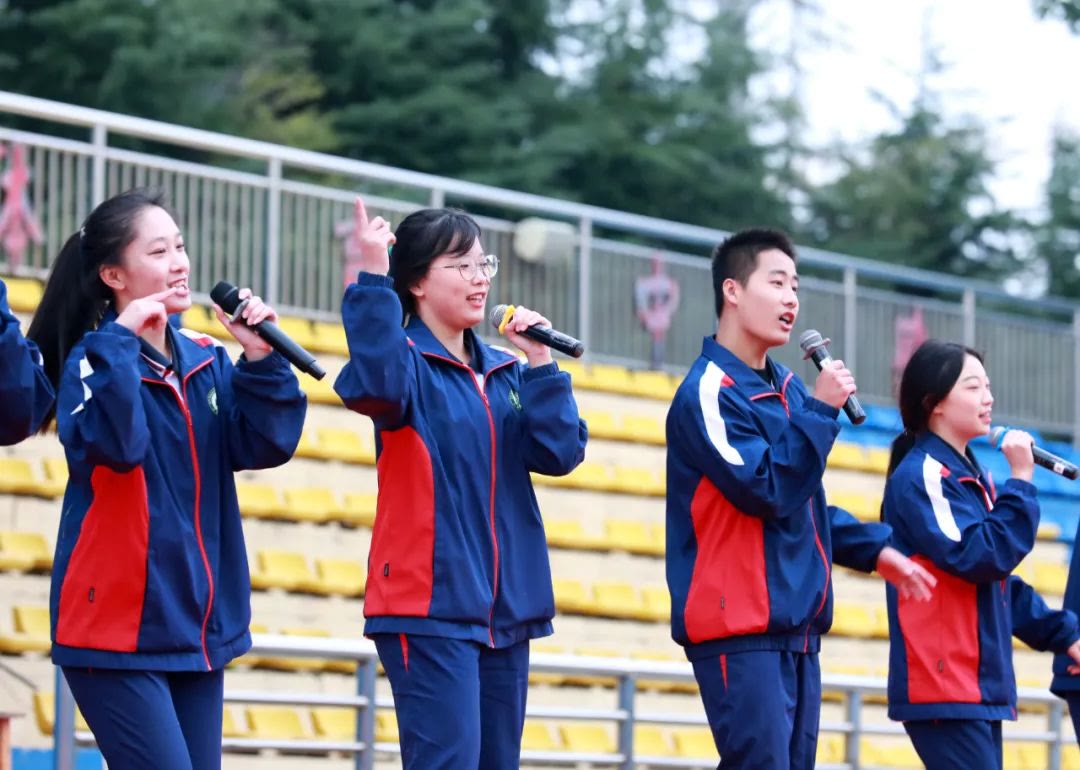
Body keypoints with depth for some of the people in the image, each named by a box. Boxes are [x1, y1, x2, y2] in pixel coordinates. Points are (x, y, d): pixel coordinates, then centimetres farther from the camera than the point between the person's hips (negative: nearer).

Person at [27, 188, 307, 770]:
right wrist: (121, 340, -24)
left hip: (199, 628, 6)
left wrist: (261, 360, -12)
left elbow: (265, 446, 0)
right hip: (116, 627, -6)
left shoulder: (208, 362, 9)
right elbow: (114, 445, -27)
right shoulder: (94, 359, -8)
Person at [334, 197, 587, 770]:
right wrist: (374, 277, -33)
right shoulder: (408, 360, -5)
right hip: (428, 605, -7)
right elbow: (374, 386, -29)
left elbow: (560, 452, 3)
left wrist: (539, 362, -5)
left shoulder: (505, 373, 13)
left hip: (505, 609, 7)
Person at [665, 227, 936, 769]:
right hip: (741, 628, -9)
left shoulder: (787, 389, 15)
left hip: (797, 624, 9)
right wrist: (821, 409, -15)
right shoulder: (708, 392, -11)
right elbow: (768, 490, -20)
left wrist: (875, 550, 17)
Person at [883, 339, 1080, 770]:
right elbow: (981, 556, -20)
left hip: (982, 686, 9)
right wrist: (1020, 480, -14)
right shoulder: (920, 476, -10)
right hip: (944, 687, -9)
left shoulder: (971, 476, 17)